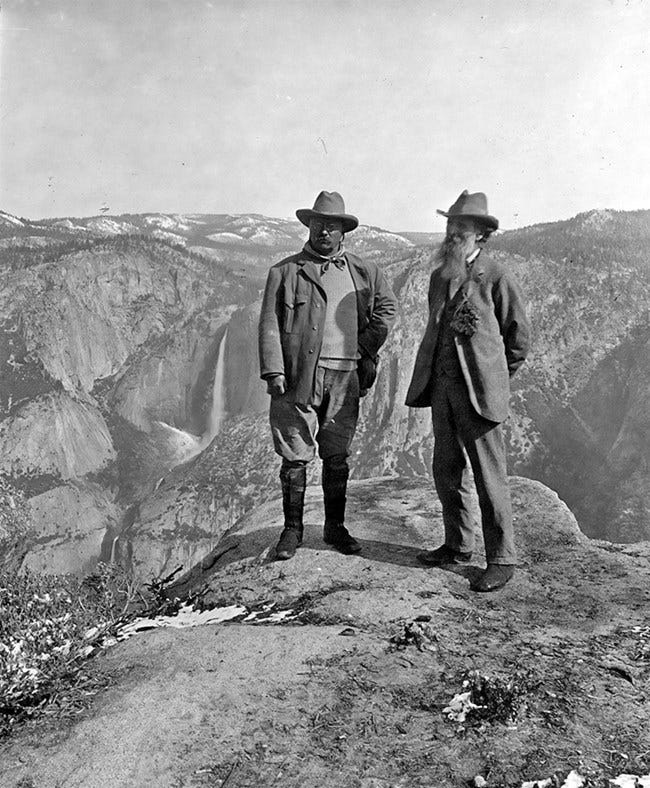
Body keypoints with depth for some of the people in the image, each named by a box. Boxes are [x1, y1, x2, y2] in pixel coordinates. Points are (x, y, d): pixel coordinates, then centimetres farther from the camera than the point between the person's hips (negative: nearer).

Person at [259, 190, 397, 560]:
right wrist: (274, 372, -11)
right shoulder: (285, 271, 3)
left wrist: (366, 350, 14)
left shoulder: (363, 272, 12)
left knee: (337, 457, 10)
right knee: (295, 457, 1)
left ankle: (335, 526, 25)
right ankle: (292, 529, 16)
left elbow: (386, 307, 25)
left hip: (344, 377, 3)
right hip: (299, 376, -2)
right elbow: (270, 324, -1)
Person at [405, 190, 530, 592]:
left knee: (489, 477, -2)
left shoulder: (497, 277, -5)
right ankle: (458, 546, 28)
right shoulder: (439, 277, 14)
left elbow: (519, 334, 1)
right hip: (441, 385, 7)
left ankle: (502, 559, 10)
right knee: (447, 470, 12)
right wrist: (434, 373, 14)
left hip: (479, 389, -6)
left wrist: (496, 377, 7)